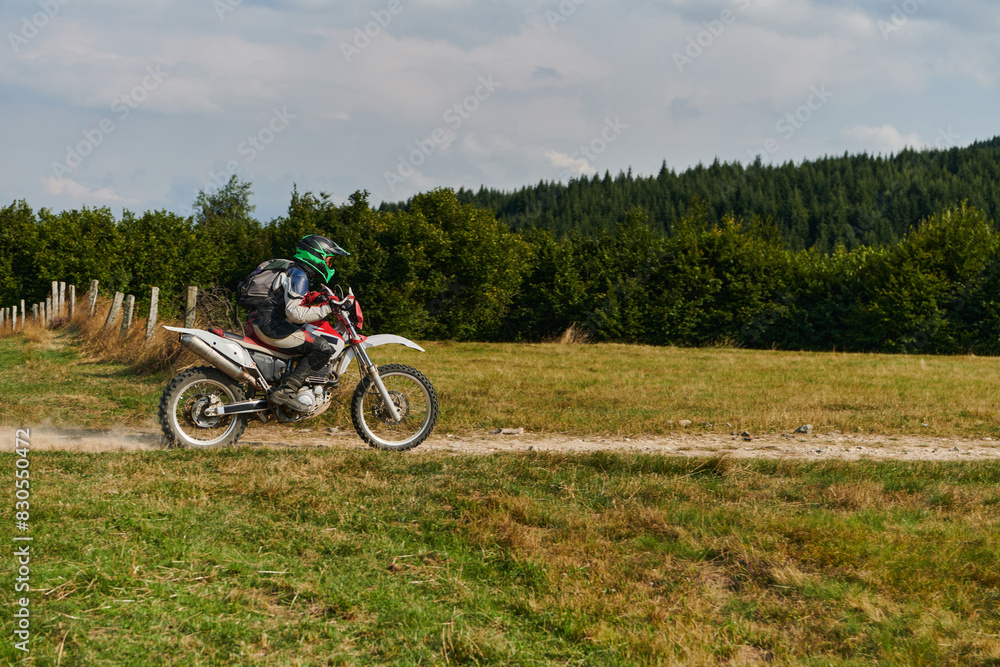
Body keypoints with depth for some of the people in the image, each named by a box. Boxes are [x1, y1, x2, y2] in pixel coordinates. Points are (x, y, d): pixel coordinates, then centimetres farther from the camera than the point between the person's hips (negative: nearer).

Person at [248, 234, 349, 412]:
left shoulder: (294, 272, 20)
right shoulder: (298, 276, -13)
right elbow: (294, 313, -24)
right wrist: (326, 309, -20)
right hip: (271, 325, -11)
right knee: (324, 349, -16)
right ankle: (285, 391, -22)